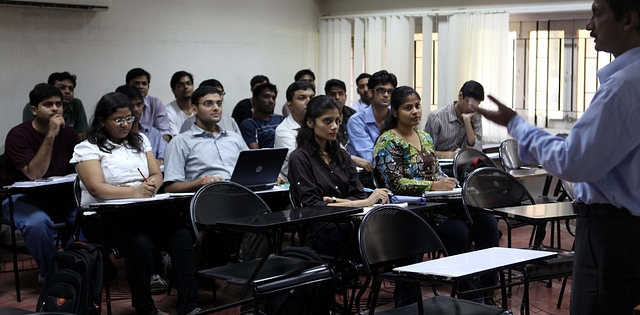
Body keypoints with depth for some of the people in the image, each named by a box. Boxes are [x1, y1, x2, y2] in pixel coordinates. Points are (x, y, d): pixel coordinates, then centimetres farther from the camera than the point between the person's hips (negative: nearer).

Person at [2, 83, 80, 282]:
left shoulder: (68, 133, 1)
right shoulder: (18, 135, -15)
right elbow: (34, 174, -27)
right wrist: (50, 135, -31)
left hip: (59, 195, 5)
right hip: (22, 196, -5)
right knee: (37, 222, -36)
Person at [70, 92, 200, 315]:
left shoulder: (140, 141, 18)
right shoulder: (88, 148, 0)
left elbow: (157, 175, 12)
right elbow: (97, 189, -13)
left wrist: (149, 187, -12)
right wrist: (133, 192, -26)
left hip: (144, 211, 5)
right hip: (105, 217, -5)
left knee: (182, 235, -24)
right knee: (140, 243, -34)